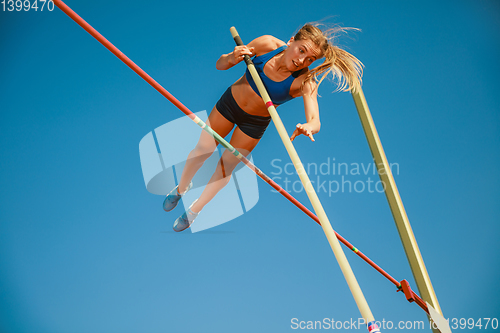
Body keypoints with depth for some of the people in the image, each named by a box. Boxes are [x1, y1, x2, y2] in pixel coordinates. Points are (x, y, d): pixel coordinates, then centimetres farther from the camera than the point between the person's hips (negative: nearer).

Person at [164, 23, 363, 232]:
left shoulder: (305, 82, -32)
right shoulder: (267, 44, -28)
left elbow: (315, 121, -44)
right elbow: (220, 65, -18)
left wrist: (307, 127, -67)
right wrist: (232, 58, -40)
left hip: (255, 122, -1)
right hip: (230, 102, 1)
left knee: (226, 166, 10)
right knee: (202, 151, 12)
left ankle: (194, 210, 36)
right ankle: (181, 188, 44)